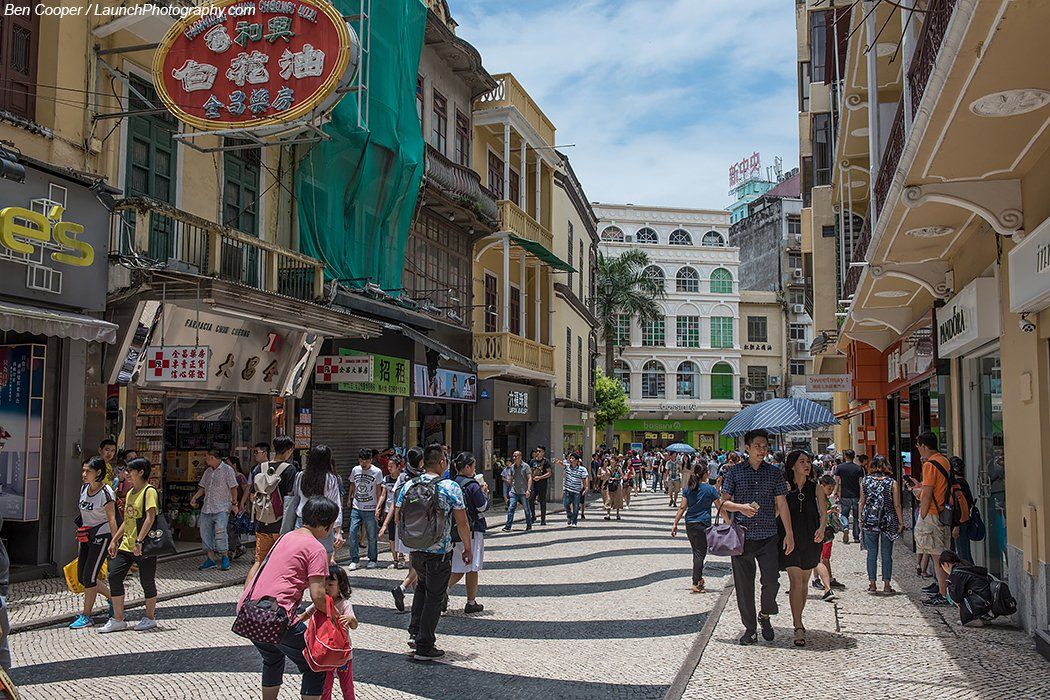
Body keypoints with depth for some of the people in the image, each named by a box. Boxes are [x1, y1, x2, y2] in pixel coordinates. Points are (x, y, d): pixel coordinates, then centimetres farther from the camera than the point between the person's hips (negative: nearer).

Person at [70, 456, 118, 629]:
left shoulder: (106, 493, -17)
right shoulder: (84, 488, 5)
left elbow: (112, 520, -18)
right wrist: (82, 533, 18)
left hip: (102, 536, -8)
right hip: (87, 536, 8)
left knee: (89, 576, -6)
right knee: (81, 577, 10)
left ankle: (86, 616, 7)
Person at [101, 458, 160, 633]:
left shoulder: (149, 491, -12)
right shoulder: (130, 493, 15)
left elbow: (150, 518, -21)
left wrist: (139, 541, -27)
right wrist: (114, 540, 16)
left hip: (144, 546, -8)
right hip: (126, 545, 8)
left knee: (147, 581, 2)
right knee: (114, 577, 1)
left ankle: (150, 618, 19)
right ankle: (118, 620, 9)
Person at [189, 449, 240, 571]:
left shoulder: (227, 470, -3)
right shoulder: (208, 472, 16)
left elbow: (233, 488, -3)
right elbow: (203, 487, 21)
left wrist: (234, 503, -5)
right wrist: (195, 497, 5)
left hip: (222, 508, -7)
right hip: (207, 508, 7)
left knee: (220, 532, -15)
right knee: (205, 533, 4)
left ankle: (225, 558, -2)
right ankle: (210, 559, 12)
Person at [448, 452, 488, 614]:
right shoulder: (473, 485, -16)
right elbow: (483, 507, -11)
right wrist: (484, 490, 5)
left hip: (454, 531, 6)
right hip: (472, 530, -6)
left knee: (459, 567, 15)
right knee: (472, 568, 7)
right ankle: (471, 603, 16)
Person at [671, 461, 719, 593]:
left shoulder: (688, 488, 5)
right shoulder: (710, 489, -5)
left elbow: (682, 508, 2)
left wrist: (675, 524, 4)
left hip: (689, 524, 5)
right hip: (703, 524, -4)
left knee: (696, 552, 18)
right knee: (700, 553, -1)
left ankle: (698, 579, 28)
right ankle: (696, 584, -8)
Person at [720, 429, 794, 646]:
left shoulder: (774, 473, 7)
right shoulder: (734, 471, 2)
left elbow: (782, 504, 8)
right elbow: (724, 502, 3)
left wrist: (789, 533, 4)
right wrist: (740, 507, -17)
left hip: (768, 537, 1)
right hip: (742, 537, -1)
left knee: (772, 581, -6)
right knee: (744, 585, 3)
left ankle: (765, 615, 23)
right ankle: (750, 628, 17)